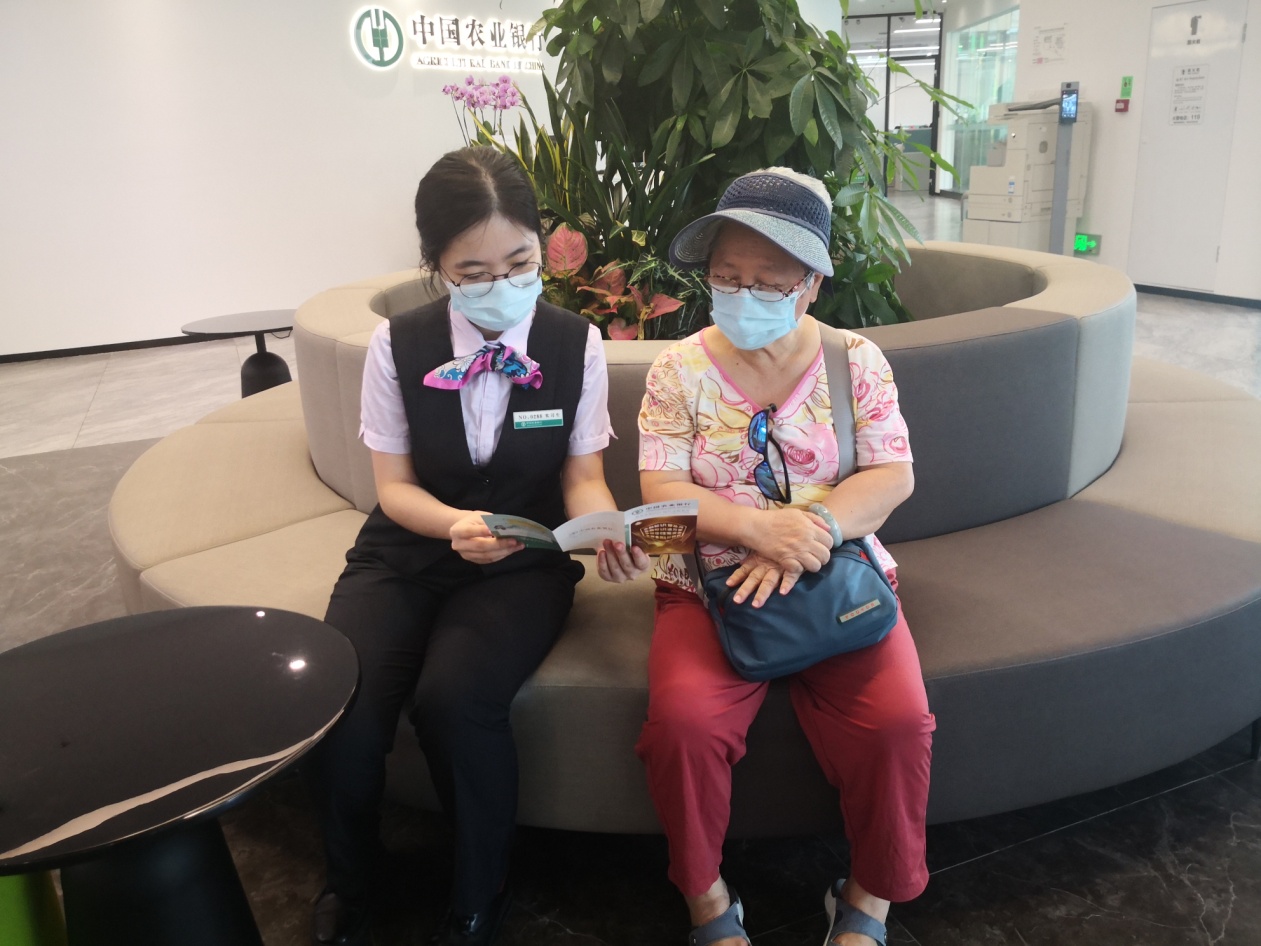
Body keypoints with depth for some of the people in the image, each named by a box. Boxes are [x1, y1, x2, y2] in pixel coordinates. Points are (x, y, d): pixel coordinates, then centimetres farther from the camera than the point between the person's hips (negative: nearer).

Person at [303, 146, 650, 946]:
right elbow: (396, 486, -1)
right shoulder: (397, 344, -4)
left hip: (525, 561, -1)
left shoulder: (576, 344, -4)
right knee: (341, 707, -25)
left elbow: (583, 476, 0)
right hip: (407, 552, 2)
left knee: (455, 700, -31)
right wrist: (454, 524, -24)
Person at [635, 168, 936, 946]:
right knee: (683, 721, -27)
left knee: (898, 721, -23)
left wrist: (811, 530, -22)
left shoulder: (855, 359, 3)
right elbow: (661, 492, -7)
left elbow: (893, 475, -4)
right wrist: (758, 527, -25)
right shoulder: (680, 369, 1)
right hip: (711, 584, 0)